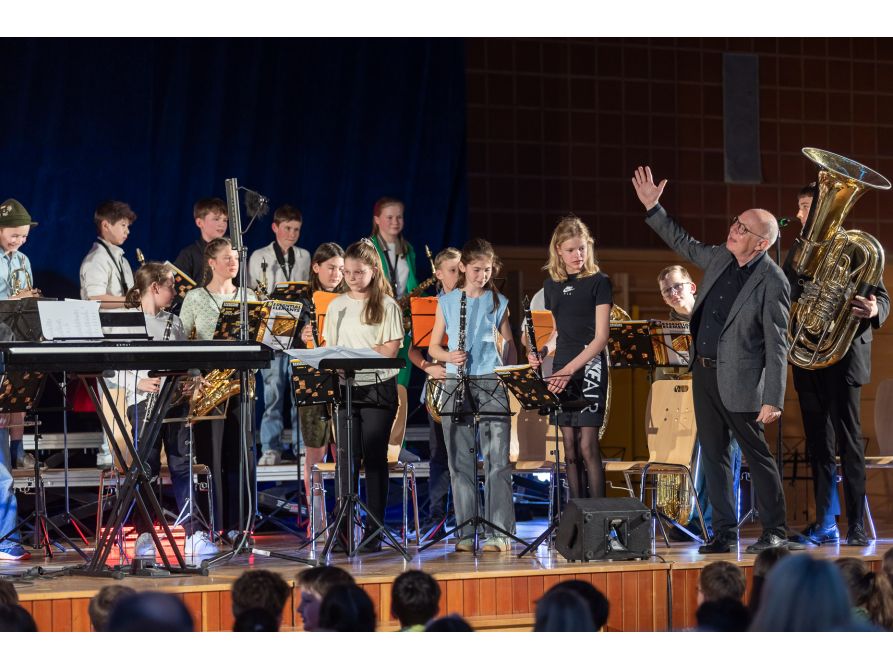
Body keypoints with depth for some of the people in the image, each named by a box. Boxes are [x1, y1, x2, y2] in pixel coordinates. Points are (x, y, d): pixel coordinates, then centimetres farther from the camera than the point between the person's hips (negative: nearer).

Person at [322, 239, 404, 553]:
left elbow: (390, 349, -8)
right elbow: (329, 348, 13)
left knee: (374, 457, -2)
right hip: (344, 388, 4)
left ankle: (374, 532, 2)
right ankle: (344, 529, 4)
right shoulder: (337, 306, 13)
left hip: (378, 388, -4)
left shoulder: (386, 306, -1)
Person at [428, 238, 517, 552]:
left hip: (492, 384, -1)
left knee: (497, 461, -6)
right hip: (456, 384, 1)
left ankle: (499, 533, -5)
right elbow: (433, 347, 10)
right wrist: (449, 356, -11)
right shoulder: (447, 302, 8)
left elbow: (509, 345, 12)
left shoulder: (498, 302, 7)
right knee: (460, 461, 2)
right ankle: (466, 533, 8)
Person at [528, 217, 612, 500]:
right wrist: (542, 352, 1)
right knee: (569, 448, 5)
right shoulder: (552, 285, 12)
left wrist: (569, 369, -18)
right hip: (561, 371, 5)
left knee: (587, 446, -11)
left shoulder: (599, 282, -4)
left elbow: (601, 336, -9)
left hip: (589, 368, -5)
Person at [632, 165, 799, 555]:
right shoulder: (721, 258, 5)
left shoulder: (772, 283, -16)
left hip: (739, 380, -8)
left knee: (757, 454, -1)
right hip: (704, 372, 8)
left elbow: (777, 345, -17)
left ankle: (775, 533, 8)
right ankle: (724, 533, 17)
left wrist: (773, 400, -21)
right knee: (714, 455, 10)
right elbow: (684, 244, 25)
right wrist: (653, 208, 19)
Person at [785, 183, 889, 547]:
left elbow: (882, 296, -2)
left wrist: (874, 310, -24)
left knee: (848, 441, -7)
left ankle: (856, 526, -6)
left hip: (843, 356, -5)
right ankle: (825, 524, 12)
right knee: (818, 444, 7)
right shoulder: (798, 252, 16)